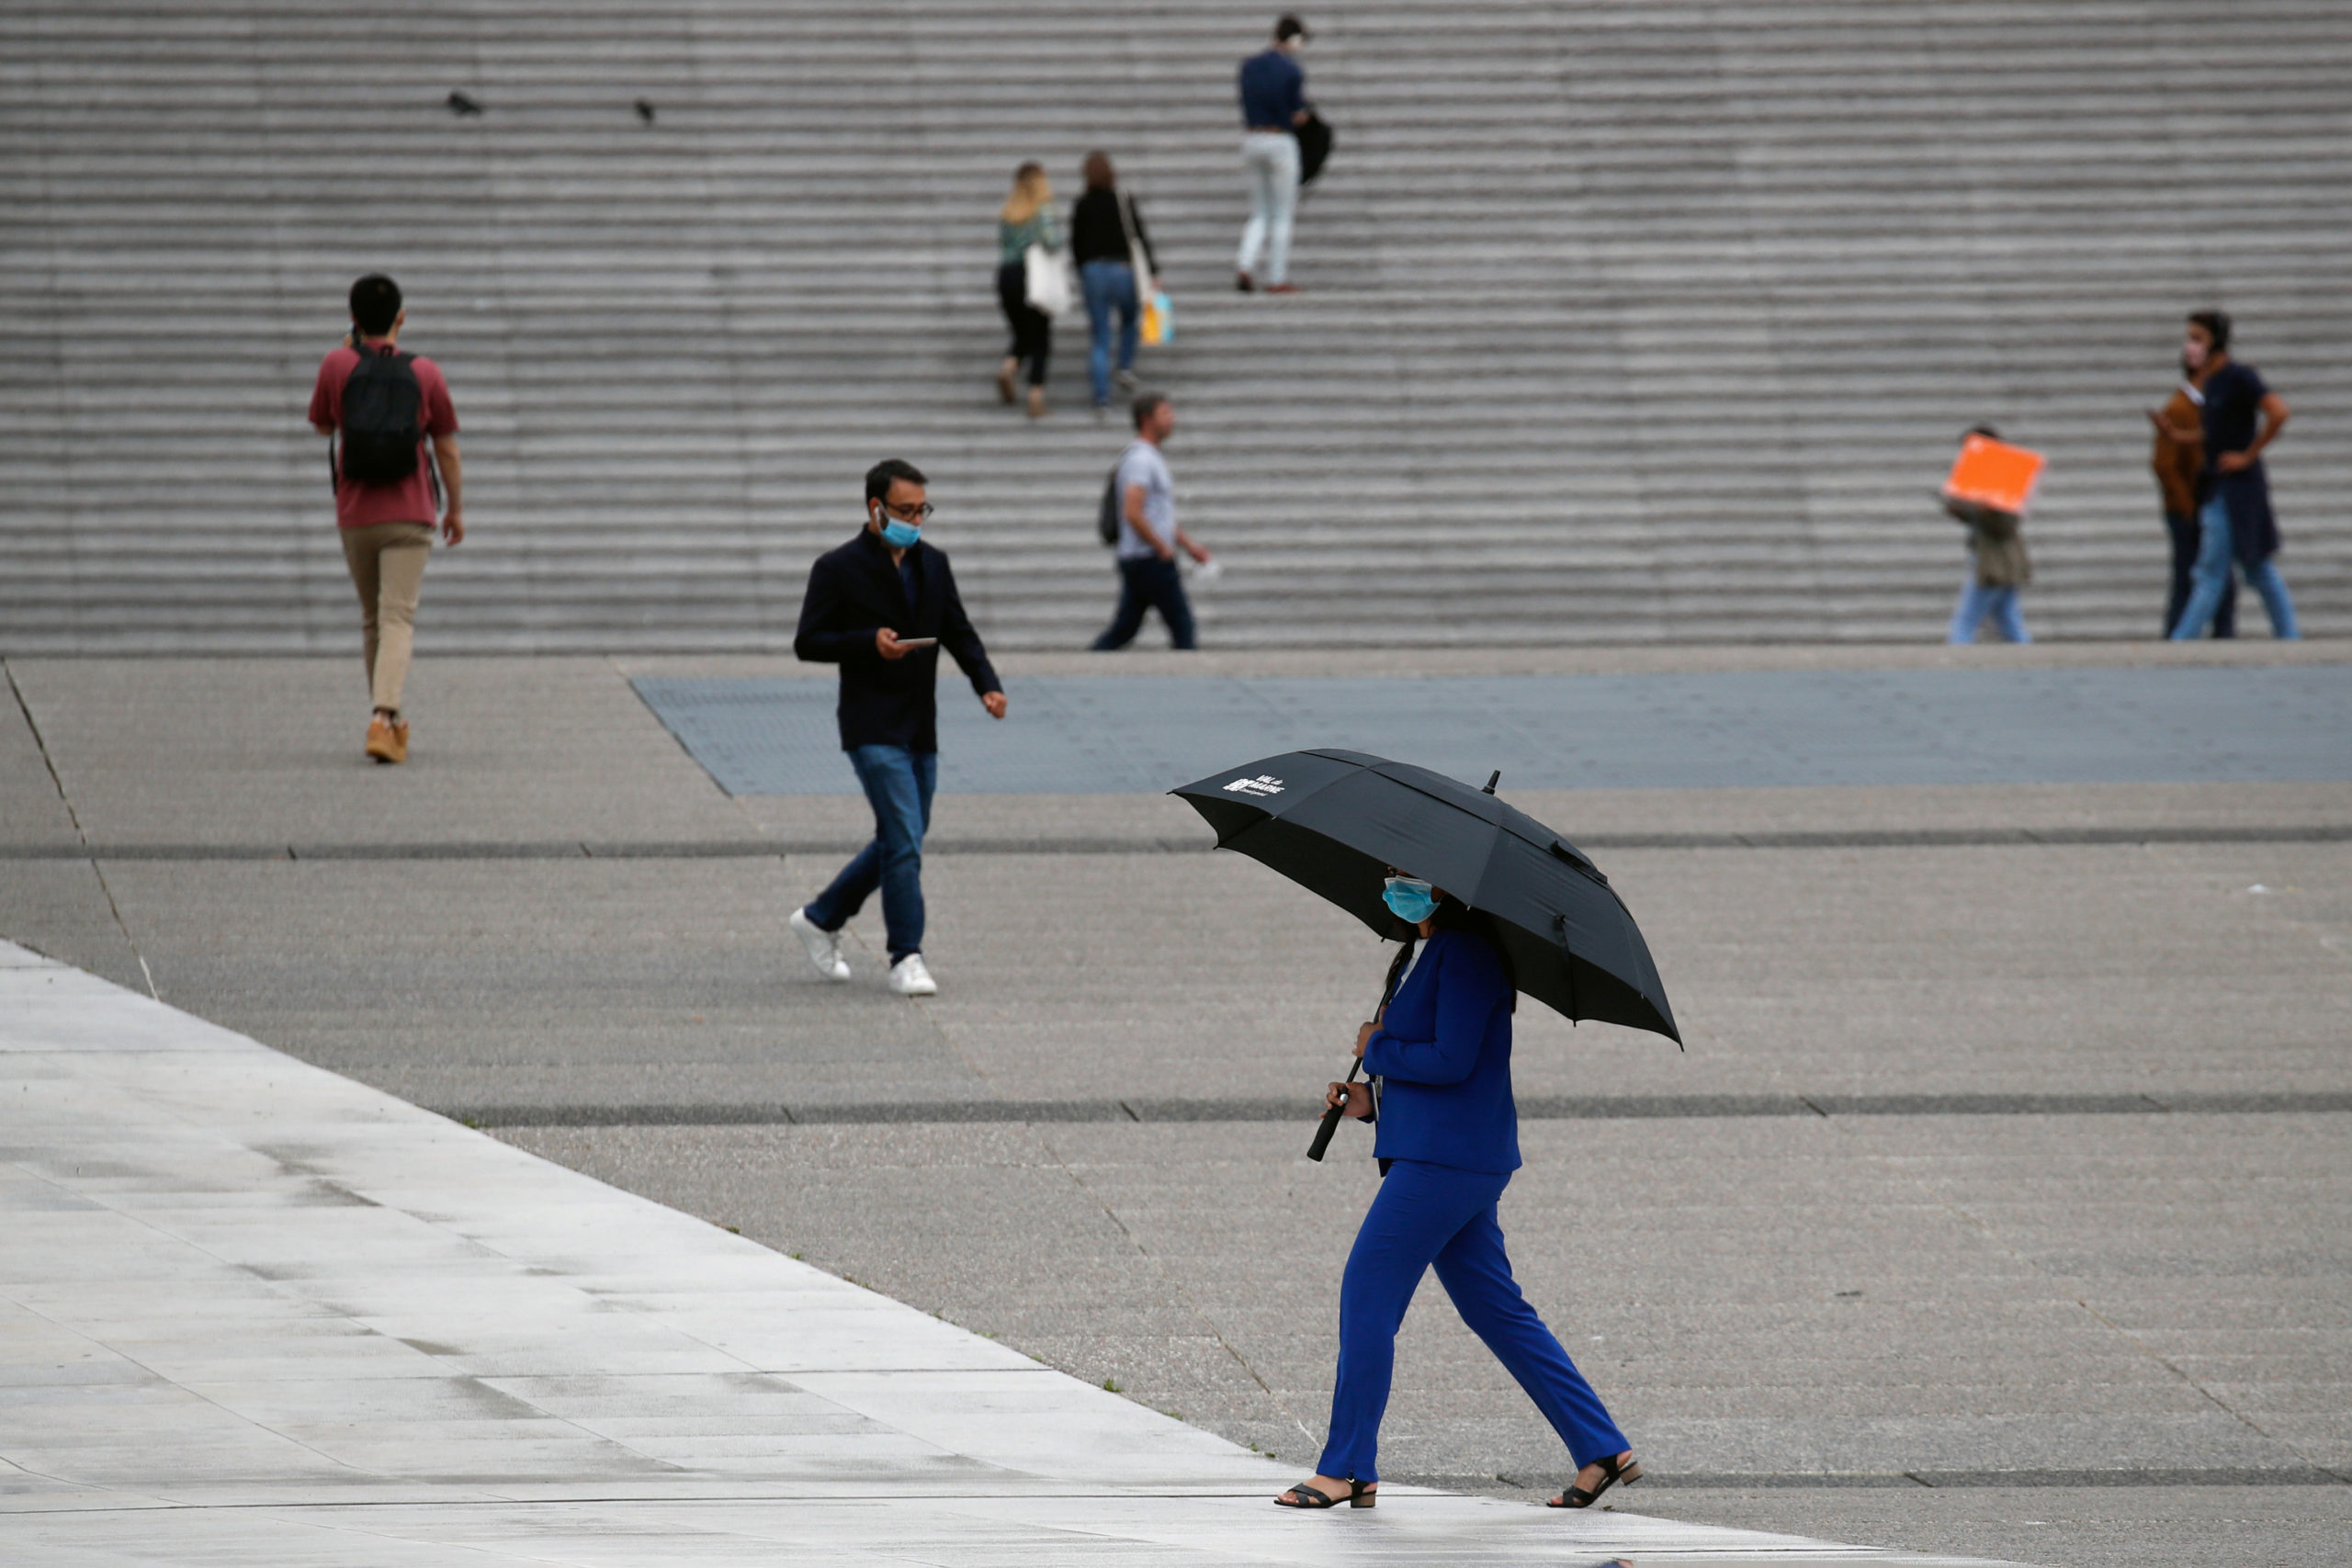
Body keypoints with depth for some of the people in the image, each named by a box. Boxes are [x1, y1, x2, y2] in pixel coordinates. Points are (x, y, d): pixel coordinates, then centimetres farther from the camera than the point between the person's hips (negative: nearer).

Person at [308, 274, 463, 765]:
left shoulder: (337, 366, -3)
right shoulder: (425, 374, -2)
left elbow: (322, 425, 14)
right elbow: (447, 449, 3)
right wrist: (455, 509, 16)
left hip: (354, 517, 2)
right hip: (409, 517, -2)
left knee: (372, 619, 17)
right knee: (398, 619, -7)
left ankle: (390, 719, 26)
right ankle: (383, 718, -25)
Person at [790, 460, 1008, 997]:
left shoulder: (932, 564, 11)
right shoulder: (838, 569, -6)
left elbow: (959, 632, 15)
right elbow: (807, 642, -6)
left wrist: (987, 684, -2)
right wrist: (869, 643, -21)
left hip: (920, 728, 7)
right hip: (872, 726, -7)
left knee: (900, 842, 14)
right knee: (904, 841, -15)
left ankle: (820, 918, 32)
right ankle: (906, 961, -10)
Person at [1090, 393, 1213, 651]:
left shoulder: (1150, 458, 19)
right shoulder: (1141, 460, -14)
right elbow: (1133, 514, -23)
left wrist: (1189, 545, 23)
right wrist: (1163, 547, -16)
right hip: (1151, 560, -10)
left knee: (1124, 628, 7)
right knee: (1181, 623, -4)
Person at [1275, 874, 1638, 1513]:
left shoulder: (1467, 952, -13)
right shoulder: (1423, 953, 18)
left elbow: (1451, 1061, -20)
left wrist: (1377, 1051, -7)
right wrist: (1371, 1099, 8)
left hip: (1447, 1157, -10)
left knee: (1368, 1294, -8)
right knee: (1495, 1309, 11)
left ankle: (1346, 1470, -4)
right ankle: (1603, 1450, 13)